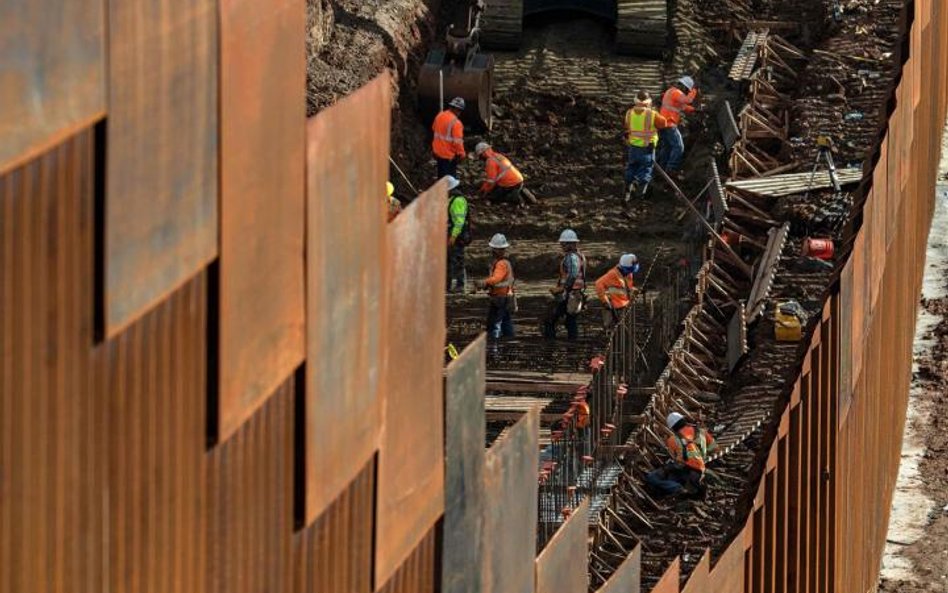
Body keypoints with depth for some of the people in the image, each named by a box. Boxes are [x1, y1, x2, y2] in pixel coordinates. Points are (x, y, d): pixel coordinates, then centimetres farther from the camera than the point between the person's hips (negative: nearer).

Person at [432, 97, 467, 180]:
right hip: (449, 156, -8)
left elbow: (434, 129, 18)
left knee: (441, 176, 24)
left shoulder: (439, 116, -1)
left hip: (438, 152, 8)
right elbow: (457, 141, -26)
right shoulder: (455, 122, -26)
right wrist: (461, 154, -11)